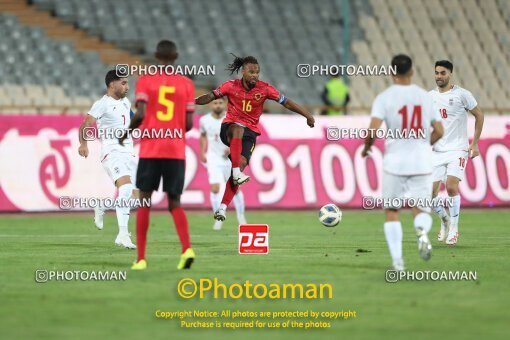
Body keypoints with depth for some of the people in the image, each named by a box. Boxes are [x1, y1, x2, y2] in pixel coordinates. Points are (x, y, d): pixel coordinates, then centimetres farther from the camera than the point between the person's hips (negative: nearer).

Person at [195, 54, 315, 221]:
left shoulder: (264, 89, -3)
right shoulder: (231, 86, -4)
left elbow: (286, 102, -1)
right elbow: (210, 97, -3)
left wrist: (307, 115, -6)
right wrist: (193, 101, -19)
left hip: (250, 132, 1)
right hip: (229, 127, -1)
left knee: (242, 162, -19)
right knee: (238, 129, -38)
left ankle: (223, 207, -17)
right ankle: (236, 173, -41)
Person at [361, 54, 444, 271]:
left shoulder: (384, 98, -4)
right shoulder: (425, 97, 5)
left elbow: (373, 129, -16)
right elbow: (439, 132, 5)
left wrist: (367, 146, 4)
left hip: (395, 162, -2)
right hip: (422, 163, 2)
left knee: (392, 211, 12)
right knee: (421, 210, 10)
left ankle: (397, 261, 0)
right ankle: (422, 231, -27)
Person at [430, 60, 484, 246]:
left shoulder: (461, 94, -4)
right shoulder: (430, 96, 8)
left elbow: (479, 115, 3)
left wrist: (475, 143, 0)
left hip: (457, 149, -4)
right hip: (436, 151, 4)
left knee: (451, 187, -19)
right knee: (430, 192, -4)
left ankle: (453, 228, -5)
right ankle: (444, 219, 24)